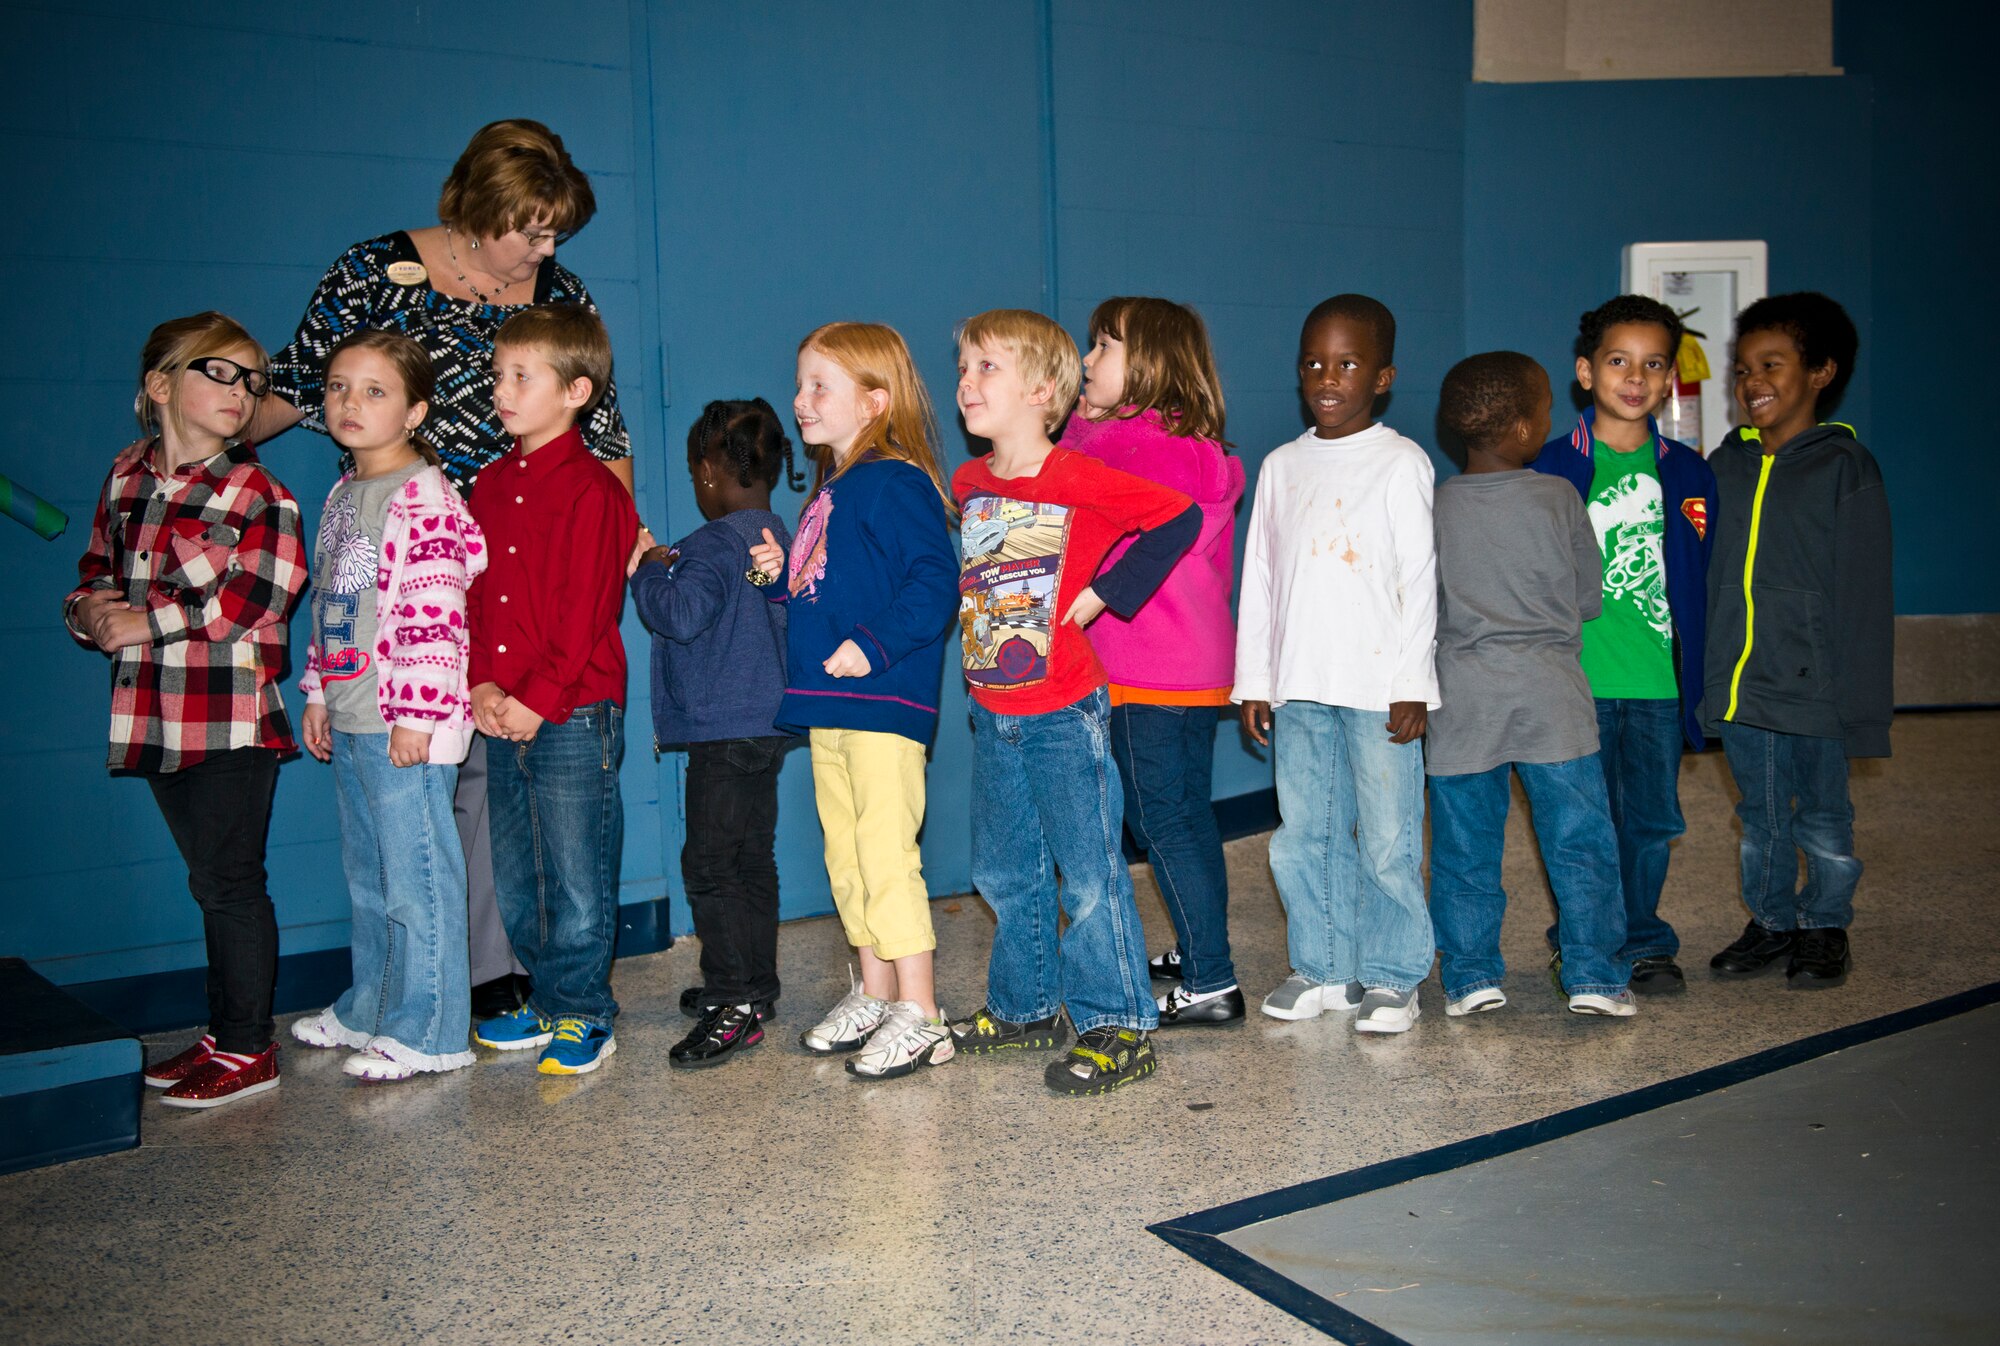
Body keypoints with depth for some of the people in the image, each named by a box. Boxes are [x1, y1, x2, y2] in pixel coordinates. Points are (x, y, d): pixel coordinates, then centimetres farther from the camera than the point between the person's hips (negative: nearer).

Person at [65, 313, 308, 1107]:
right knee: (212, 881, 15)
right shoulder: (125, 483, 11)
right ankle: (227, 1033, 26)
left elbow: (259, 590, -19)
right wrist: (89, 611, -4)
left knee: (228, 880, 0)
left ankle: (247, 1051, 11)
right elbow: (96, 573, 19)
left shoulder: (256, 491, -7)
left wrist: (148, 623, -15)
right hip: (155, 714, 6)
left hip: (232, 719, -6)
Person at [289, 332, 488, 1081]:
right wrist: (318, 693, 20)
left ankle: (427, 1032, 9)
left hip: (404, 723, -9)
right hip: (348, 721, 9)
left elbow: (434, 614, -20)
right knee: (366, 874, 19)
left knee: (415, 875, -1)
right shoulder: (342, 496, 15)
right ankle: (368, 1010, 33)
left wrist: (415, 713, -22)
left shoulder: (422, 495, -14)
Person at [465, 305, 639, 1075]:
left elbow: (584, 615, -14)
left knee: (578, 880, 2)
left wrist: (537, 700, -16)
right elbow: (470, 598, 11)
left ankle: (582, 1017, 14)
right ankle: (548, 999, 30)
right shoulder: (491, 487, 13)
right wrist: (481, 685, -2)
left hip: (572, 715, -7)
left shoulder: (591, 490, -9)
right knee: (516, 882, 15)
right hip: (504, 720, 8)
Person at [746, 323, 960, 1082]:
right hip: (826, 706, 10)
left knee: (888, 854, -7)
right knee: (845, 854, 15)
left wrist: (873, 645, -25)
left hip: (883, 704, -10)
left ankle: (919, 1016, 1)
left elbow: (933, 585, -20)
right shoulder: (828, 489, 17)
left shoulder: (896, 484, -11)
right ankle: (874, 995, 28)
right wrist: (779, 574, 7)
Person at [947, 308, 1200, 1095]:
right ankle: (1025, 1008, 34)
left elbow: (1179, 518, -13)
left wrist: (1101, 594, -14)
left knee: (1088, 875, 0)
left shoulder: (1080, 481, -13)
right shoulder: (967, 484, 7)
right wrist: (976, 622, 10)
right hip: (992, 713, 7)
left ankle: (1117, 1028, 11)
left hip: (1063, 713, -7)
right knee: (1004, 874, 17)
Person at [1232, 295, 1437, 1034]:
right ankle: (1323, 969, 23)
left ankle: (1392, 975, 15)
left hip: (1378, 687, -4)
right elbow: (1259, 579, 12)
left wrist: (1413, 683, -9)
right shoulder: (1281, 466, 11)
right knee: (1303, 835, 10)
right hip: (1299, 687, 4)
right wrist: (1253, 681, 8)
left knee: (1387, 839, 1)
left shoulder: (1401, 462, -1)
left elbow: (1420, 578, -4)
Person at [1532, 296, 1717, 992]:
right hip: (1577, 680, -2)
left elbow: (1705, 582, 11)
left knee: (1652, 819, 9)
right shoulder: (1552, 467, -1)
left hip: (1660, 681, 3)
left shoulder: (1688, 472, 8)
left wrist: (1702, 676, 7)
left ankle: (1644, 942, 25)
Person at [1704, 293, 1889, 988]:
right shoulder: (1727, 464, 8)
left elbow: (1863, 593, -7)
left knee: (1822, 816, 10)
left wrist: (1859, 700, -11)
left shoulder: (1844, 466, -6)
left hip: (1813, 688, -4)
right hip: (1739, 683, 4)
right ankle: (1771, 920, 31)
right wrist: (1705, 678, 9)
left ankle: (1823, 928, 27)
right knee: (1761, 818, 16)